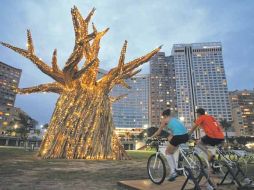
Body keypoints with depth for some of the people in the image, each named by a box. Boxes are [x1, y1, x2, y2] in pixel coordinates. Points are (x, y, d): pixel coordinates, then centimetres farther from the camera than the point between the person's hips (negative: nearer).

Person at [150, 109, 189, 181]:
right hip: (186, 136, 8)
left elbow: (158, 132, 11)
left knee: (168, 152, 14)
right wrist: (169, 137, 49)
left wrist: (150, 137, 22)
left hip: (178, 136, -8)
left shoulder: (165, 120, 9)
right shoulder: (174, 119, 27)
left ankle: (173, 171, 5)